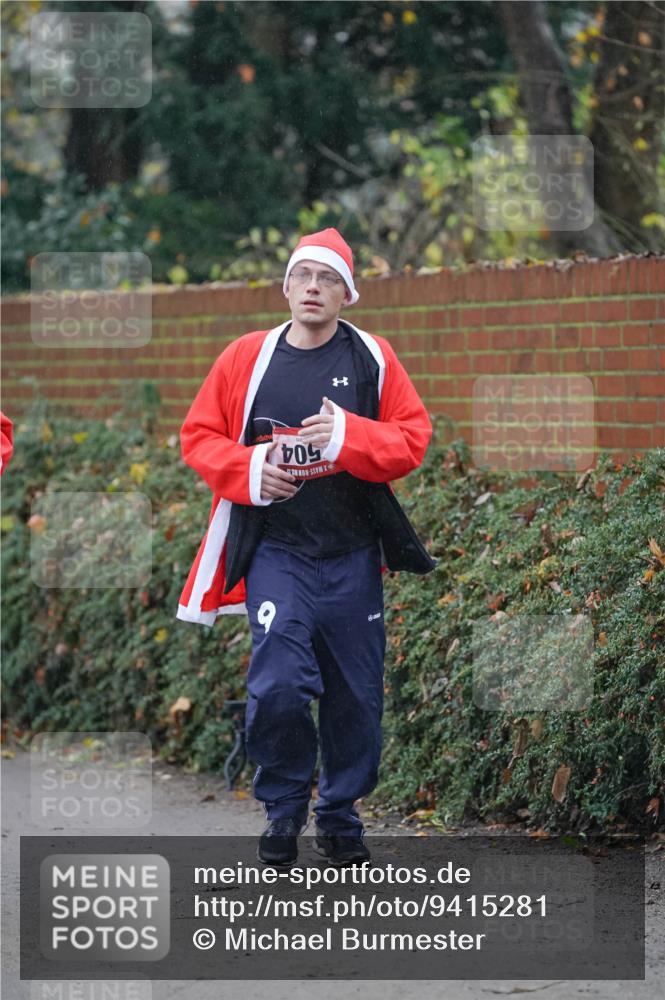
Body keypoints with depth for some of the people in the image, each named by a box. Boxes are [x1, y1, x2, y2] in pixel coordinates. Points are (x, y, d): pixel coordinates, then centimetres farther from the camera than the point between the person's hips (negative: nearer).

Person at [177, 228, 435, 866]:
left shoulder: (373, 359, 2)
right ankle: (284, 808, 8)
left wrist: (349, 435, -20)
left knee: (355, 694, 7)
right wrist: (248, 471, -10)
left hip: (353, 555, 1)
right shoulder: (247, 357, 3)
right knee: (277, 685, -15)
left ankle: (341, 813, 26)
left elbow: (412, 438, -3)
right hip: (275, 553, -1)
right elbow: (199, 435, 8)